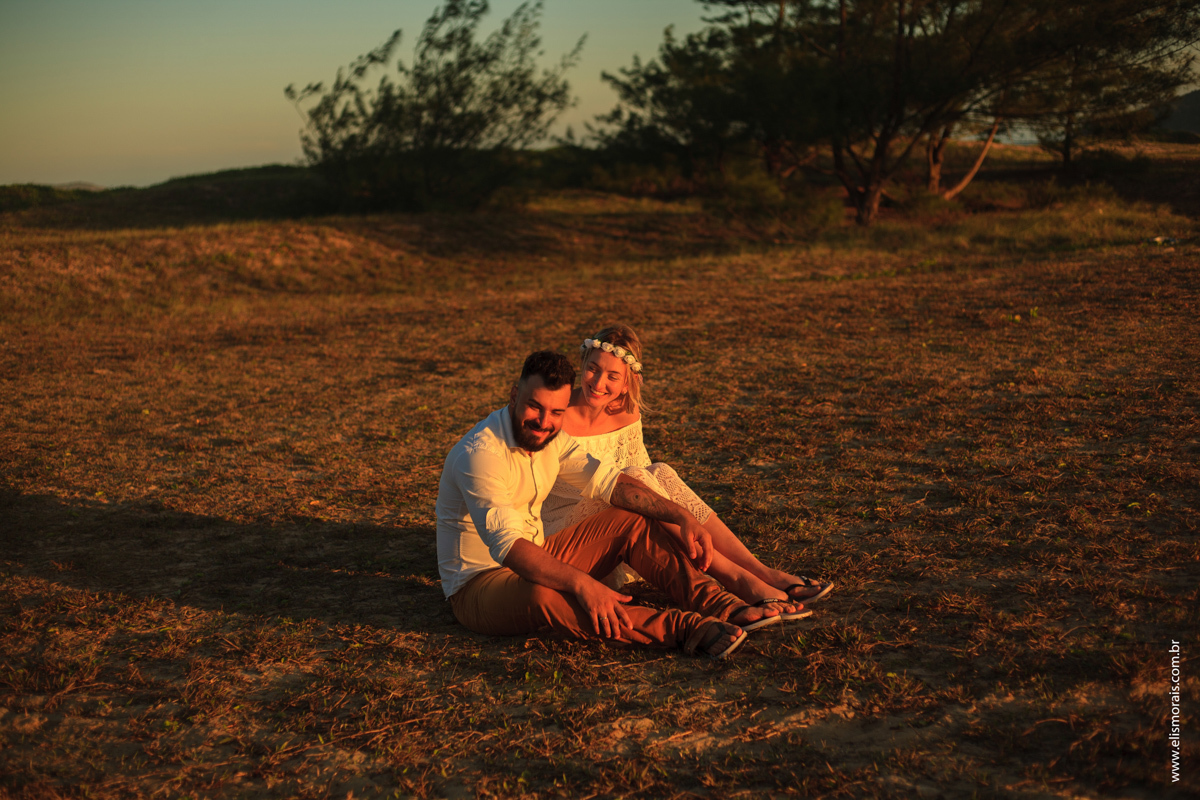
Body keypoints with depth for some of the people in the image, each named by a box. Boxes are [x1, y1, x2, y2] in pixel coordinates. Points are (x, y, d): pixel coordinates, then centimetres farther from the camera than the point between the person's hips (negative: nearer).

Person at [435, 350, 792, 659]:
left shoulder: (548, 438, 1)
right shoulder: (480, 454, -27)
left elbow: (609, 481, -2)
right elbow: (508, 546, -38)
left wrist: (681, 516, -15)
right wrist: (583, 584, -48)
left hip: (534, 559, 9)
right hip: (478, 585, -8)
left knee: (632, 521, -3)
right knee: (541, 595, -41)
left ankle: (721, 607, -18)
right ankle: (688, 629, -42)